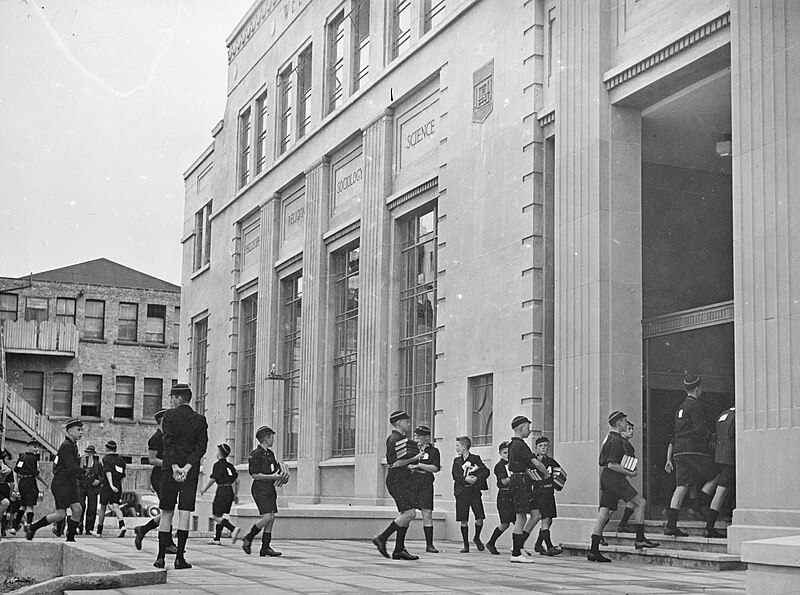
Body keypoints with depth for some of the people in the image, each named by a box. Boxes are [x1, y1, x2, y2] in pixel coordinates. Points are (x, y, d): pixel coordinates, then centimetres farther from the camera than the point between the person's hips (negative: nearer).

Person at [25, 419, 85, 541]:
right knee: (60, 514, -8)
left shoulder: (73, 445, 15)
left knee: (77, 510, 0)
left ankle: (70, 538, 5)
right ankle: (32, 528, 5)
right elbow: (72, 468, -23)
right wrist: (84, 471, -9)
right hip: (61, 484, -9)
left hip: (70, 484, 9)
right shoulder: (66, 446, -16)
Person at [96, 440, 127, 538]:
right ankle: (122, 525, -33)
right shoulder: (121, 460, 16)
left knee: (102, 507, 10)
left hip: (107, 486, -4)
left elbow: (108, 472, -16)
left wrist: (111, 485, -26)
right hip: (118, 487, 4)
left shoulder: (106, 458, -2)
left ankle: (99, 531, 20)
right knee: (116, 507, -6)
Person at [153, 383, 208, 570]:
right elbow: (201, 446, -3)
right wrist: (187, 467, -8)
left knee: (166, 513, 7)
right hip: (191, 470, 1)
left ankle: (161, 556, 7)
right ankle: (180, 557, -4)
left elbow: (168, 442, -10)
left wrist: (175, 467, -11)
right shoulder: (200, 419, 5)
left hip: (169, 468, -1)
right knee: (185, 512, 0)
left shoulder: (169, 415, -3)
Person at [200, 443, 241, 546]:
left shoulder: (218, 465, -6)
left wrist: (204, 489, 5)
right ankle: (217, 538, 14)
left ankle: (233, 529, -25)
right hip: (230, 491, 8)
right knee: (220, 515, 14)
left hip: (222, 490, -8)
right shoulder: (230, 466, 15)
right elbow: (237, 480, 14)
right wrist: (235, 494, 19)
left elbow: (212, 479, -8)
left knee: (216, 516, -7)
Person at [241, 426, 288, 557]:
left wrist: (282, 474, 6)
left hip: (270, 489, 9)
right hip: (260, 488, -9)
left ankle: (265, 547, 7)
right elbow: (255, 475, -15)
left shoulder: (270, 453, 15)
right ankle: (248, 538, 2)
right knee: (266, 517, -16)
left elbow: (276, 467, 28)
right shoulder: (256, 454, -12)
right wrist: (272, 476, -15)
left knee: (271, 518, 3)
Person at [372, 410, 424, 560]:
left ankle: (399, 549, 9)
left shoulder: (401, 438, 19)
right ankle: (382, 538, -10)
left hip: (404, 479, 11)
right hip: (397, 479, -11)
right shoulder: (396, 439, -13)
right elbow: (395, 463, -20)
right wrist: (415, 458, -15)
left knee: (406, 514, 8)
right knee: (409, 513, -16)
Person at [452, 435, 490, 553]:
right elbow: (455, 476, -3)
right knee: (463, 520, -1)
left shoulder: (475, 459, 3)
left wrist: (476, 478, -21)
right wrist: (466, 479, -20)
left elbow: (486, 471, -6)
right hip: (461, 493, 2)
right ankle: (466, 544, 9)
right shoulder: (457, 461, 9)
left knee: (480, 518, -7)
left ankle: (477, 538, 18)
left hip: (474, 491, -2)